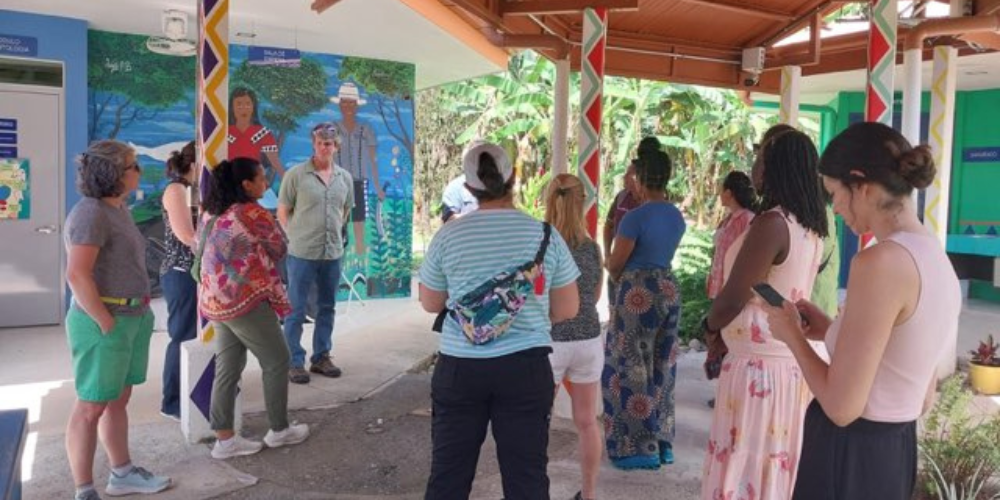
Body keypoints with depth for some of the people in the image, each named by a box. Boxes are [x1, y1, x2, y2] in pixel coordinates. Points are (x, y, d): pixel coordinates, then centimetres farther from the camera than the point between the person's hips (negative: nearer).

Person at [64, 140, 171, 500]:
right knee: (91, 406, 0)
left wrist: (137, 314, 14)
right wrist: (106, 322, -20)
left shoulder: (118, 208, 13)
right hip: (104, 323, -9)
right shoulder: (90, 213, -17)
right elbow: (77, 275, -24)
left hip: (132, 318, 9)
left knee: (119, 400, 18)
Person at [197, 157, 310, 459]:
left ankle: (224, 439, 14)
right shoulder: (254, 214, -15)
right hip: (246, 300, -8)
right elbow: (279, 250, -3)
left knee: (228, 367, 12)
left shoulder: (211, 213, 9)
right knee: (276, 361, 7)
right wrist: (270, 221, 13)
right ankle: (279, 430, 18)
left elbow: (198, 248, 20)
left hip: (215, 301, 8)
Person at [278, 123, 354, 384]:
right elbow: (283, 212, -2)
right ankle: (295, 362, 13)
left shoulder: (345, 177, 6)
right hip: (301, 253, -5)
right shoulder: (296, 174, -8)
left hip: (333, 253, 5)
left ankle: (321, 357, 27)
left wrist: (335, 233, 12)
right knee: (296, 310, 3)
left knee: (327, 308, 14)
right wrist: (297, 236, -1)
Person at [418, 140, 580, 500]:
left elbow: (430, 304, 9)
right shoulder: (545, 236, -3)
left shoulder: (448, 236, -4)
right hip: (526, 367, 0)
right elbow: (568, 309, 5)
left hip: (460, 367, 1)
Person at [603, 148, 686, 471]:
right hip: (669, 289, 8)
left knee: (631, 369, 3)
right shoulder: (677, 217, 5)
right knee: (662, 369, 15)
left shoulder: (635, 217, -18)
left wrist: (620, 279, 10)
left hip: (638, 293, -8)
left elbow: (614, 265, -10)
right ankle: (663, 443, 23)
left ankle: (640, 447, 9)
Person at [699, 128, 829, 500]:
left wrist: (708, 327, 0)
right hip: (792, 361, 9)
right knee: (777, 466, 18)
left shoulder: (772, 223, -19)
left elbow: (733, 298, -18)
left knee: (745, 466, 2)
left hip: (758, 364, -9)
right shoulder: (810, 227, 9)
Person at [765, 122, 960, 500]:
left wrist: (794, 336, -6)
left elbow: (842, 406, -21)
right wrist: (831, 330, 12)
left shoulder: (880, 262, -23)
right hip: (895, 452, 8)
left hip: (850, 457, -8)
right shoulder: (938, 260, 5)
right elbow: (922, 397, 12)